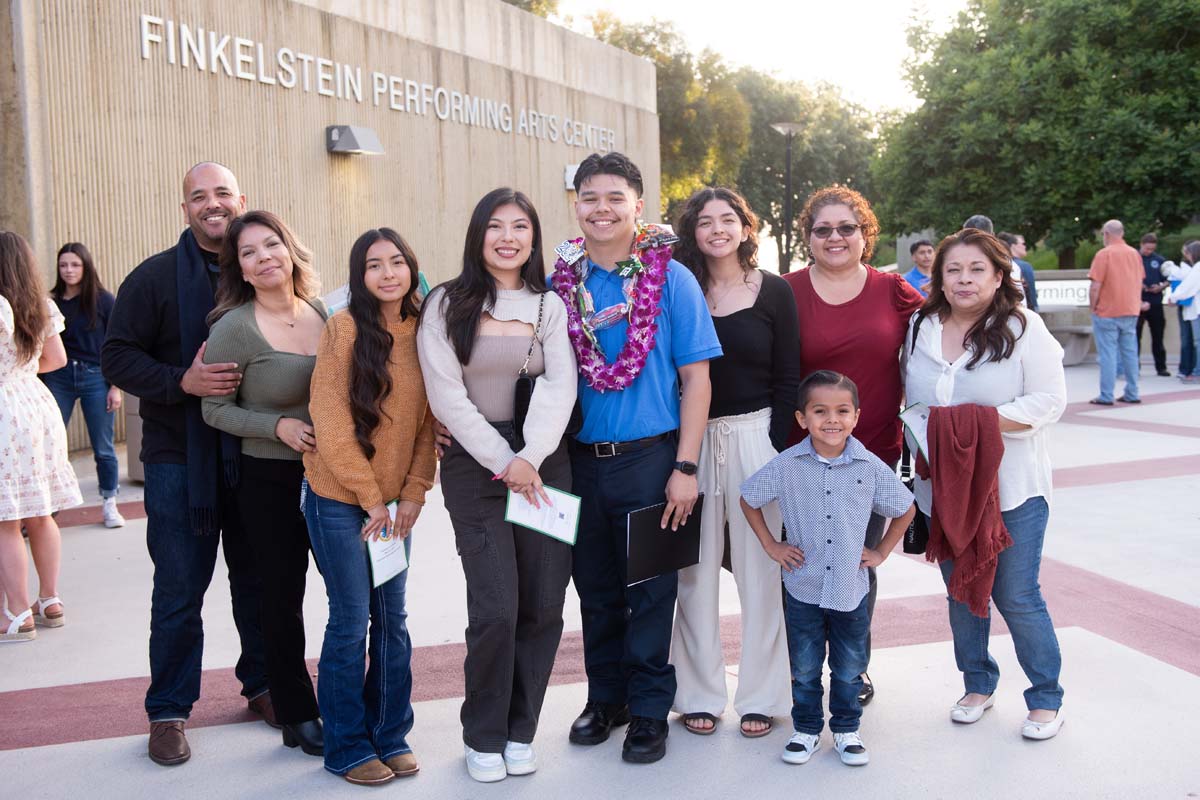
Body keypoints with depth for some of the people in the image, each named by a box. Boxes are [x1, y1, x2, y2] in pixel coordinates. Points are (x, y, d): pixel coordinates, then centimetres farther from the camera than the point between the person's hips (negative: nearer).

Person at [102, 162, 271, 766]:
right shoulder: (154, 277, -2)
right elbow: (117, 357, -5)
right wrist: (183, 381, -21)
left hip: (257, 456, 3)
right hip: (180, 458, -2)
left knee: (258, 579, 13)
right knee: (179, 590, 4)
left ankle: (262, 683, 31)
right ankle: (168, 710, 18)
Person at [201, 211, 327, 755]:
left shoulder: (323, 313, 2)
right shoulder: (234, 328, -11)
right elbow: (215, 409, -7)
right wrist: (279, 427, -20)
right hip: (270, 481, -4)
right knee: (283, 599, 7)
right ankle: (297, 716, 24)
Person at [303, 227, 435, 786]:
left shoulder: (423, 333, 2)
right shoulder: (343, 328, -11)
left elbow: (429, 421, 5)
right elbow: (330, 420, -13)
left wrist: (413, 493, -4)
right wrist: (370, 498, -11)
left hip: (393, 501, 4)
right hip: (338, 498, -4)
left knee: (392, 618, 9)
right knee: (351, 621, 1)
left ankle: (391, 735, 24)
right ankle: (346, 747, 16)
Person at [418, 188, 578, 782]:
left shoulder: (550, 306, 10)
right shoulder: (446, 306, 2)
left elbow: (560, 387, -2)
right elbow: (446, 395, -6)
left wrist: (530, 456, -16)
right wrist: (503, 461, -11)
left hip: (544, 461, 3)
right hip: (475, 464, -3)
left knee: (543, 606, 2)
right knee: (495, 610, -8)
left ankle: (520, 731, 21)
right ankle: (483, 737, 13)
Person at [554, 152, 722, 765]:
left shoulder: (670, 278, -5)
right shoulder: (561, 280, 4)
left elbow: (696, 375, -6)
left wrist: (685, 468, -11)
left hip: (649, 457, -3)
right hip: (579, 459, 3)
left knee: (650, 590, 7)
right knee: (595, 587, 14)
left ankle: (649, 709, 22)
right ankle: (605, 697, 32)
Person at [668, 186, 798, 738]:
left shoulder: (774, 292, 3)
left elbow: (788, 380, 3)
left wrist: (775, 447, -6)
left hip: (756, 438, -1)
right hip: (691, 440, 1)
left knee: (759, 567, 4)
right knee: (696, 569, 6)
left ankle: (760, 696, 18)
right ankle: (700, 693, 19)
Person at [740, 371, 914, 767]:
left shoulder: (871, 468, -9)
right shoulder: (786, 466, -10)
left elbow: (906, 510, 7)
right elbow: (749, 499, 5)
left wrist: (881, 552, 4)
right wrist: (770, 545, 2)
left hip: (851, 589, 0)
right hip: (802, 589, 0)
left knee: (849, 670, 14)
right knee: (805, 669, 14)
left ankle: (846, 730, 33)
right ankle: (806, 729, 31)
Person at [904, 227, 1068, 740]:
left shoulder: (1023, 328, -6)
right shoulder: (920, 328, 7)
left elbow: (1049, 400, -11)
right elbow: (910, 396, 17)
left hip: (1012, 489, -4)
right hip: (943, 488, 4)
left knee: (1016, 597, 0)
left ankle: (1046, 698, 19)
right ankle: (978, 685, 32)